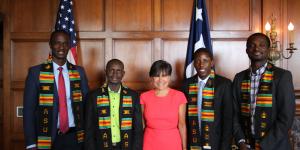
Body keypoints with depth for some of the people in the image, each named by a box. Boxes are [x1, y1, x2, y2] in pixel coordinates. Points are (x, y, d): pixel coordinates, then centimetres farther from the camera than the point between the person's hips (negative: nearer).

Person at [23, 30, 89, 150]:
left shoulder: (79, 72, 2)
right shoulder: (36, 72, -5)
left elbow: (86, 105, 8)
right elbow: (28, 109, -4)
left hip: (74, 137, 2)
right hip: (48, 137, -2)